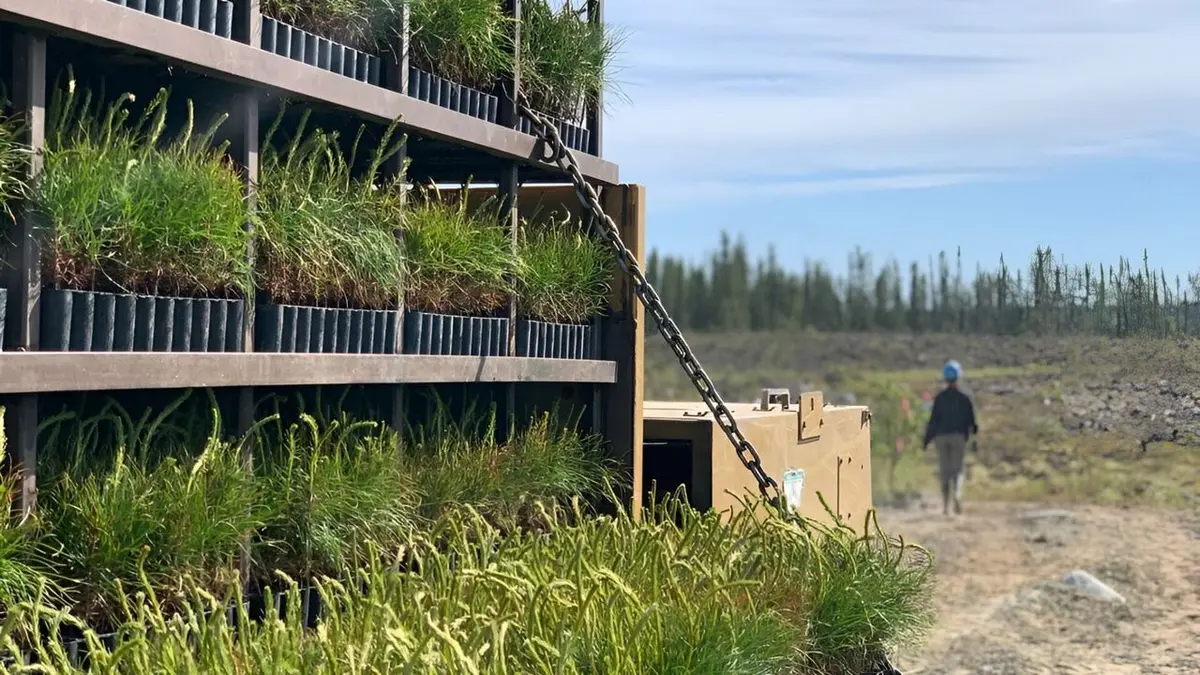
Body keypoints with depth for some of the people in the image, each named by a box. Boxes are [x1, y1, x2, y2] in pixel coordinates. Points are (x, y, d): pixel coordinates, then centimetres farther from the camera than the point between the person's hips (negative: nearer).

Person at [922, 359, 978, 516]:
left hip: (941, 437, 1)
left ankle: (945, 505, 5)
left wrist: (926, 441, 2)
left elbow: (933, 420, -4)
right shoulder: (964, 398, -2)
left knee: (944, 471, 7)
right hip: (958, 437, 0)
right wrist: (974, 429, 24)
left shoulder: (939, 398, -2)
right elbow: (971, 420, 1)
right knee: (957, 469, 4)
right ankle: (957, 493, -25)